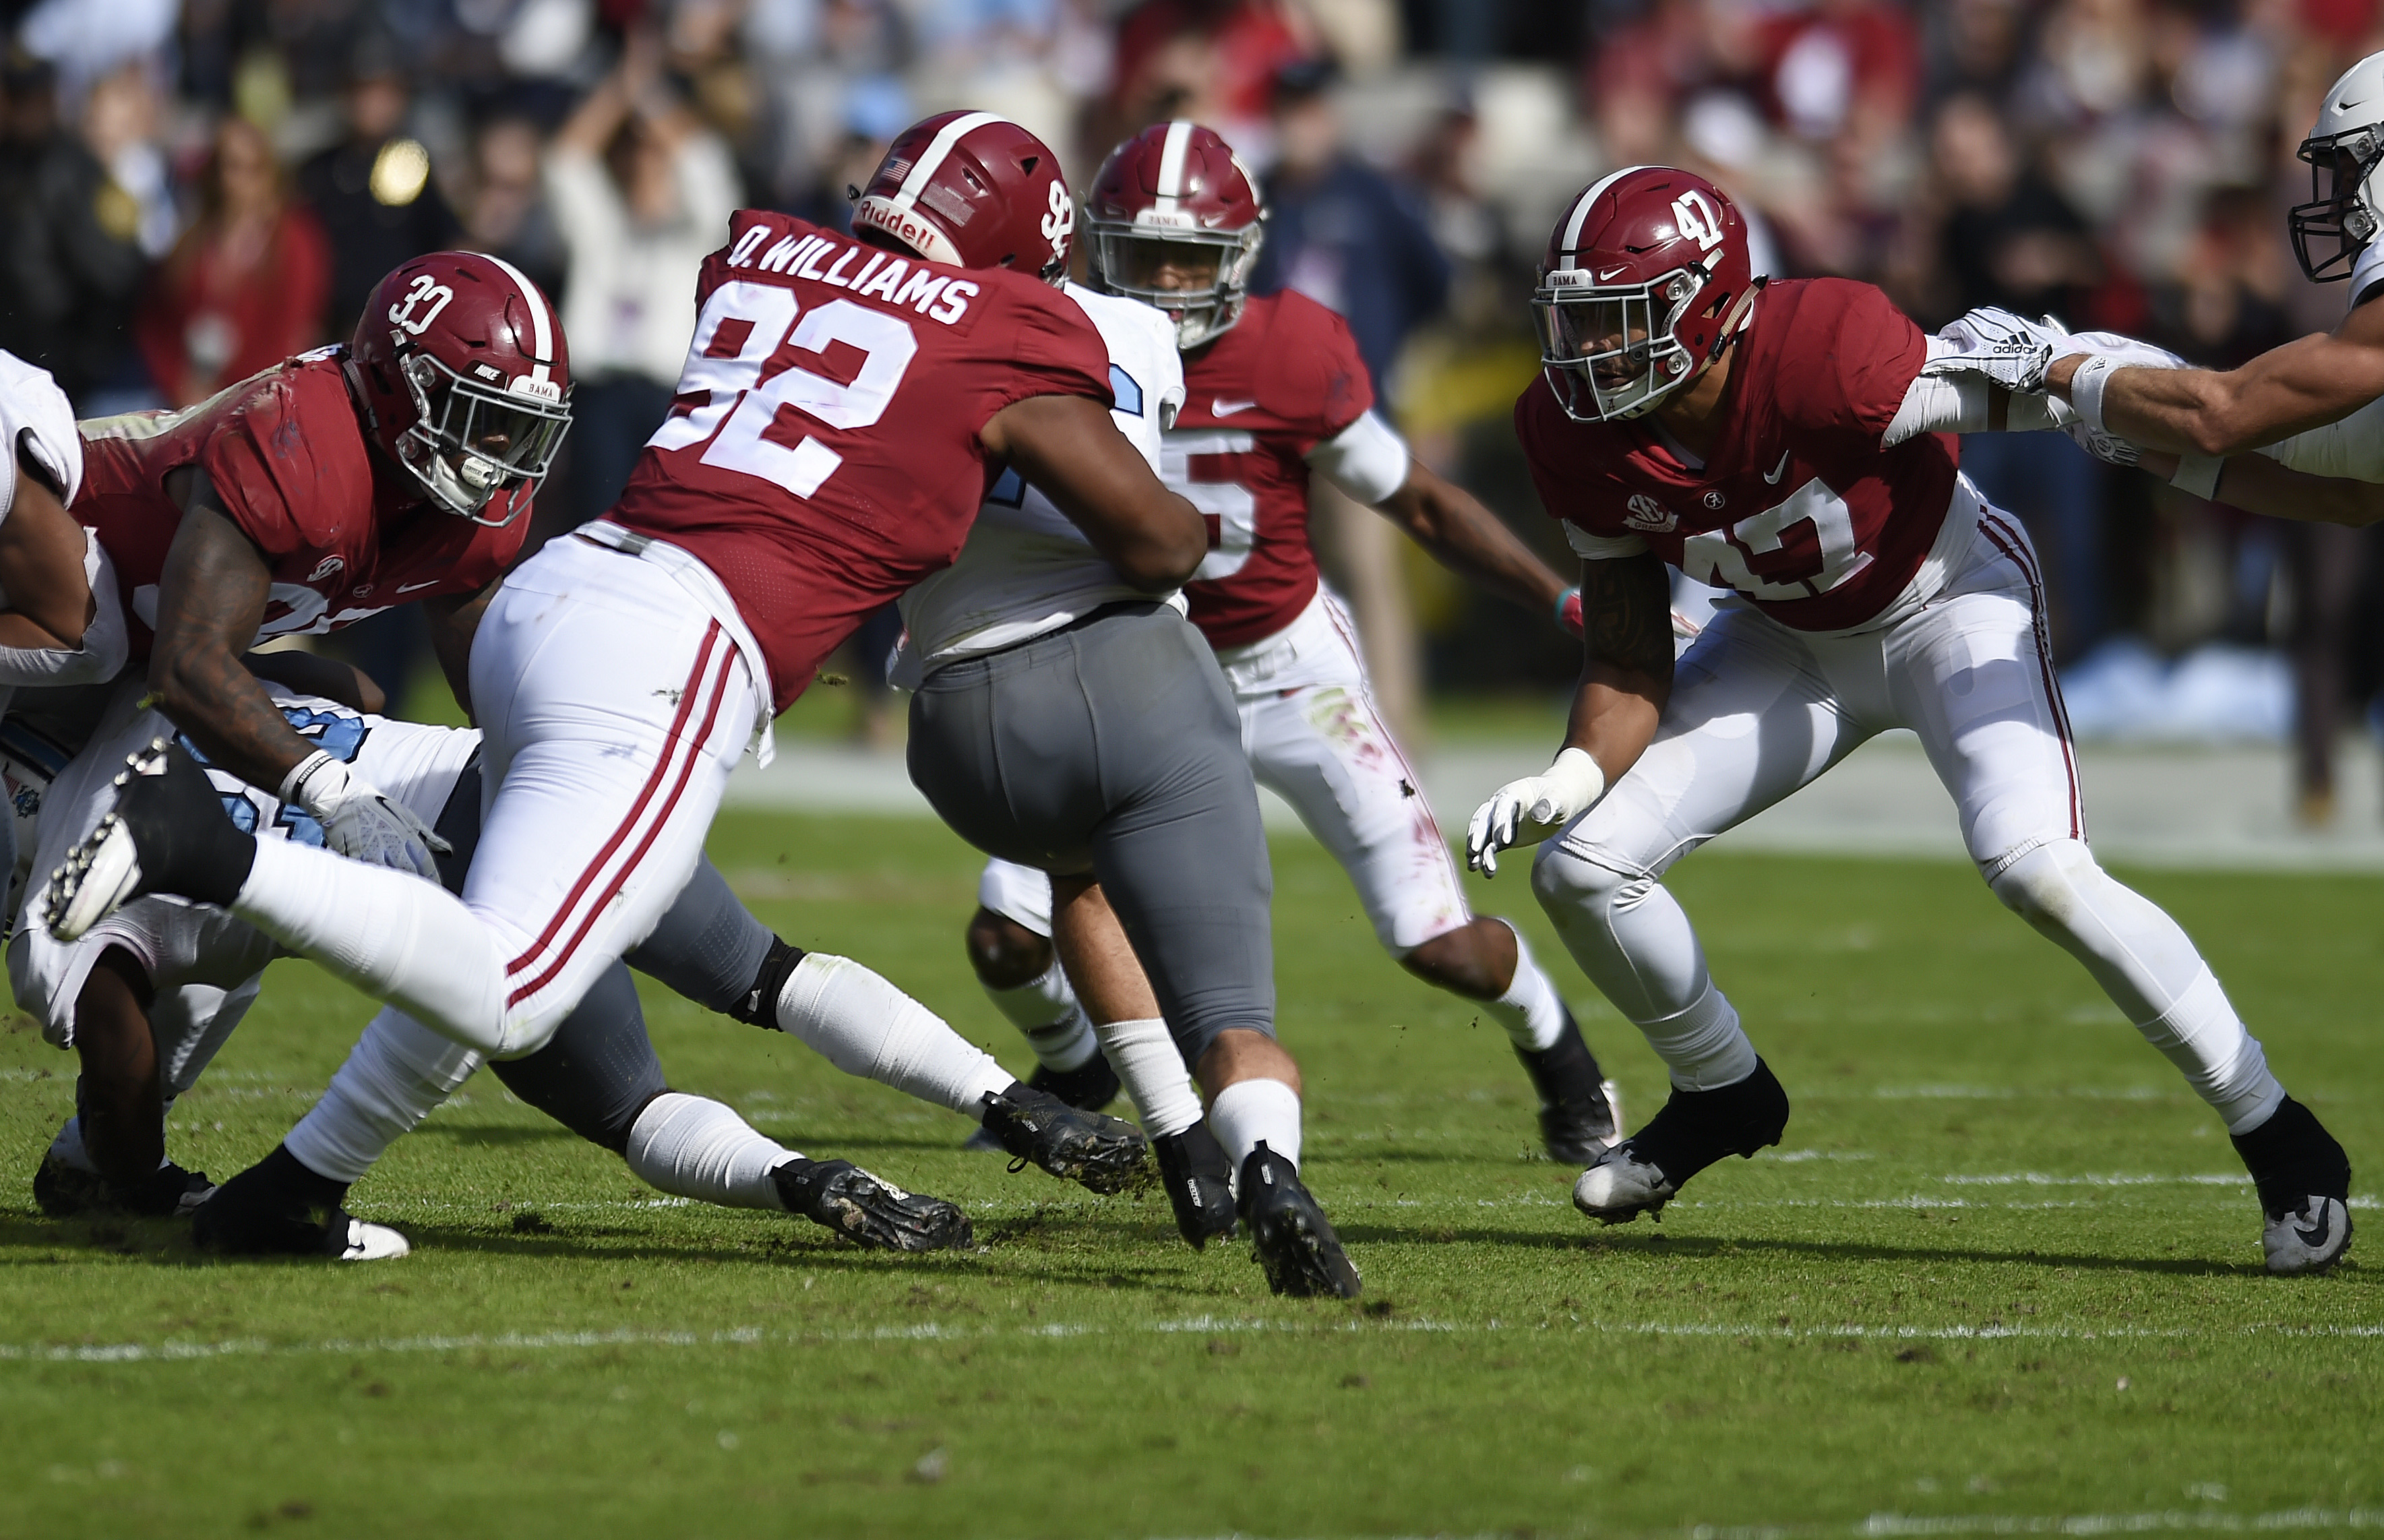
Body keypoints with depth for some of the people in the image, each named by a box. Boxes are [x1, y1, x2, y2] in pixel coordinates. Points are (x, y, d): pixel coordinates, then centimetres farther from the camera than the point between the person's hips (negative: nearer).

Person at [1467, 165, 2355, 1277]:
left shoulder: (1823, 356, -36)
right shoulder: (1579, 439, -18)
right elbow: (1628, 665, -6)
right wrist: (1574, 776, -25)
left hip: (1950, 602, -6)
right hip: (1792, 641, 6)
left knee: (2035, 868, -28)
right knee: (1580, 870, -3)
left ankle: (2280, 1141, -13)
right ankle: (1723, 1096, 27)